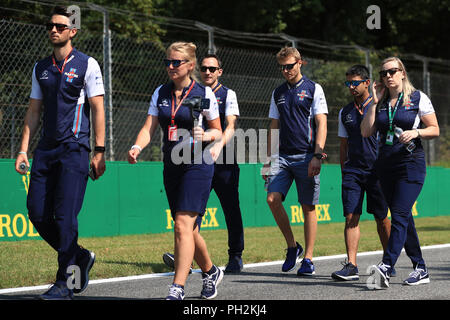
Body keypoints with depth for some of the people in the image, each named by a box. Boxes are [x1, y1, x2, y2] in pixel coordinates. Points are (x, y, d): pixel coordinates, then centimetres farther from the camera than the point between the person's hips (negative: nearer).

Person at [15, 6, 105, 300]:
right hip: (46, 150, 6)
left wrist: (99, 151, -10)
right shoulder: (40, 69, 15)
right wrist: (24, 150, 10)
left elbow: (98, 109, -4)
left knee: (65, 216, -10)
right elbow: (34, 112, 18)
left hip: (74, 149, -6)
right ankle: (80, 257, 21)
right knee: (37, 213, 1)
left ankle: (65, 283, -2)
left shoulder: (87, 65, -1)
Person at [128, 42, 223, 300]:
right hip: (172, 166, 6)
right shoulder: (160, 93, 9)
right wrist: (137, 147, -16)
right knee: (188, 230, 12)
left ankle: (177, 289, -19)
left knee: (183, 225, -16)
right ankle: (211, 272, 35)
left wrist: (206, 135, -18)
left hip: (198, 165, -6)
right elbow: (149, 128, 3)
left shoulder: (204, 93, -3)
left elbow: (218, 131, 3)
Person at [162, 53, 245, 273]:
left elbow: (230, 127, -12)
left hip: (224, 162, -3)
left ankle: (235, 257, 15)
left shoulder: (228, 95, 2)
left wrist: (219, 146, -29)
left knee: (231, 210, 4)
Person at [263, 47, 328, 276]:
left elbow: (321, 124, -4)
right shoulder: (278, 93, 16)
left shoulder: (313, 89, 2)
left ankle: (307, 259, 6)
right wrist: (268, 160, 12)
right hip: (283, 156, 4)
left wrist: (317, 156, -14)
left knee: (308, 208, -1)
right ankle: (292, 246, 4)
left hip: (306, 156, -4)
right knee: (273, 198, -13)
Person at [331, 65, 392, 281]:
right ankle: (351, 265, -13)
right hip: (352, 171, 3)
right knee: (351, 217, -9)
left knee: (381, 218, 5)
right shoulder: (345, 113, 14)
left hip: (376, 170, -3)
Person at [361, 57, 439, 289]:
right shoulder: (380, 103, 12)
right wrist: (374, 102, 2)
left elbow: (435, 130, 2)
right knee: (403, 218, 8)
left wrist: (416, 132, -17)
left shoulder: (418, 98, 0)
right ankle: (420, 269, 16)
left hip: (411, 164, -6)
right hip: (386, 164, 6)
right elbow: (366, 132, 3)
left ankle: (386, 267, -31)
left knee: (399, 215, -18)